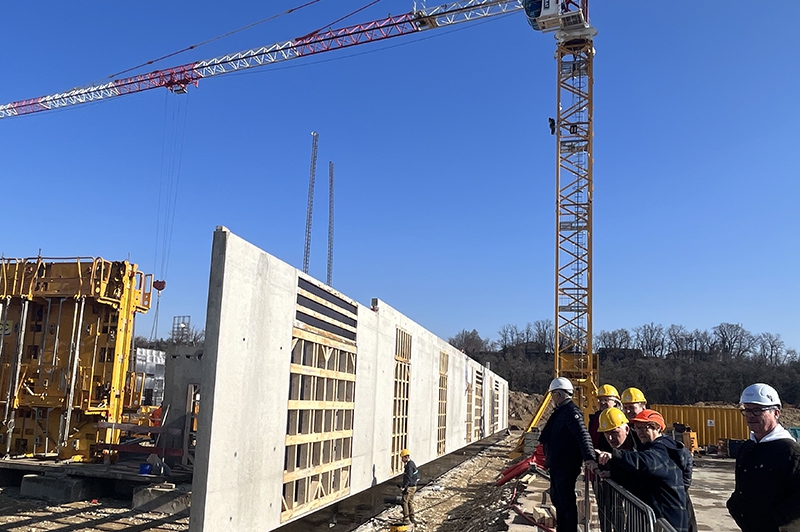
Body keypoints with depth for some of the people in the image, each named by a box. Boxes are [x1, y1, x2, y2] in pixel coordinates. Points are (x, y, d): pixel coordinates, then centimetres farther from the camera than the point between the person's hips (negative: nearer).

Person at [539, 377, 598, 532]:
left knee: (567, 501, -3)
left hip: (566, 467, -11)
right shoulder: (561, 411, 13)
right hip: (557, 464, 11)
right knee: (556, 497, 20)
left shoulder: (571, 411, -19)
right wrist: (549, 459, 27)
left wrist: (589, 458, -42)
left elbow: (583, 435, -32)